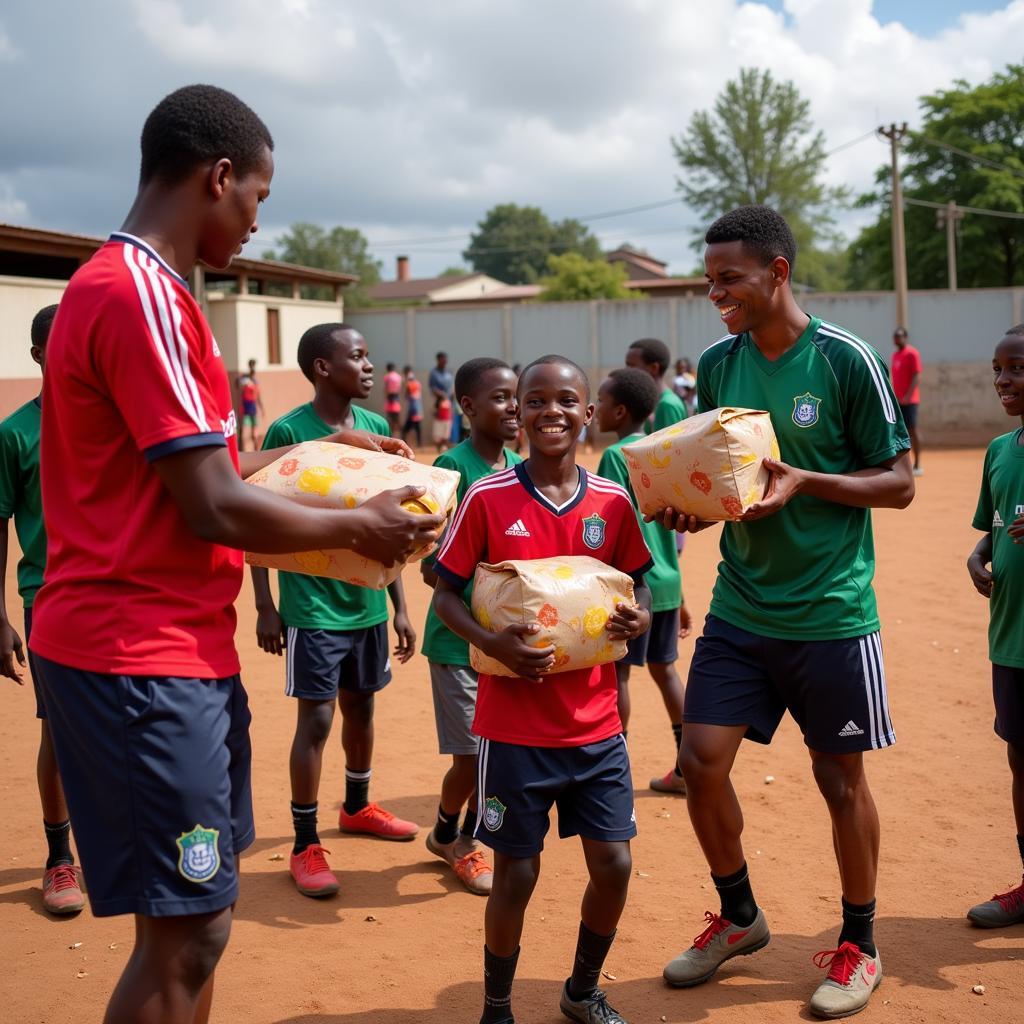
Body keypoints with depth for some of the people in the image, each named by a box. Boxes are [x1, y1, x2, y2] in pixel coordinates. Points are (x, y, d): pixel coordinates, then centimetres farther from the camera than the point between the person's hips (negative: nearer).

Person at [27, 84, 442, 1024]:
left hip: (175, 644, 10)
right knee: (187, 931, -1)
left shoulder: (120, 286, 15)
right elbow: (216, 511, -20)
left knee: (189, 918, 18)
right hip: (142, 655, -10)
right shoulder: (143, 296, -18)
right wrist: (359, 528, -6)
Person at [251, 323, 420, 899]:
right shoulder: (288, 432, -12)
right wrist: (265, 608, -9)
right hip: (313, 606, -5)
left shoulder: (376, 428, 4)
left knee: (362, 708, 17)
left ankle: (357, 808, 39)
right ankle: (306, 845, 11)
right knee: (316, 720, -2)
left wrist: (400, 607, 10)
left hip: (368, 603, 6)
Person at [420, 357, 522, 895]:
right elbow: (432, 569, -18)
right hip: (460, 636, -6)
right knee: (471, 756, 0)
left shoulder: (518, 468, 5)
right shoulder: (453, 468, -16)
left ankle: (468, 838, 34)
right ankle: (446, 835, 29)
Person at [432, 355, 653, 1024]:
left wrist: (639, 617, -10)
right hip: (515, 725, -3)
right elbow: (446, 594, -3)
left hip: (596, 724, 3)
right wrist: (492, 643, -21)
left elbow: (638, 585, 13)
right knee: (517, 873, 5)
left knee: (614, 865, 7)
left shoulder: (613, 502, 0)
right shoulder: (488, 499, -8)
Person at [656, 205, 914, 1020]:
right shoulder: (717, 365, 3)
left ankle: (859, 945, 29)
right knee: (701, 760, 2)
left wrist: (806, 481, -22)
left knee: (841, 778, 7)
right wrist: (689, 506, -9)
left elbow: (899, 482, -8)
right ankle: (739, 918, 27)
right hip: (740, 608, 5)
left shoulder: (847, 360, -12)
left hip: (830, 613, -4)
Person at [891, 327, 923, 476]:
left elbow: (917, 376, -13)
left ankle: (917, 465, -1)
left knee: (912, 429, -5)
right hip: (897, 400, 7)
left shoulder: (912, 353, -7)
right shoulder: (895, 355, 16)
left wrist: (908, 396, -21)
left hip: (909, 400, -7)